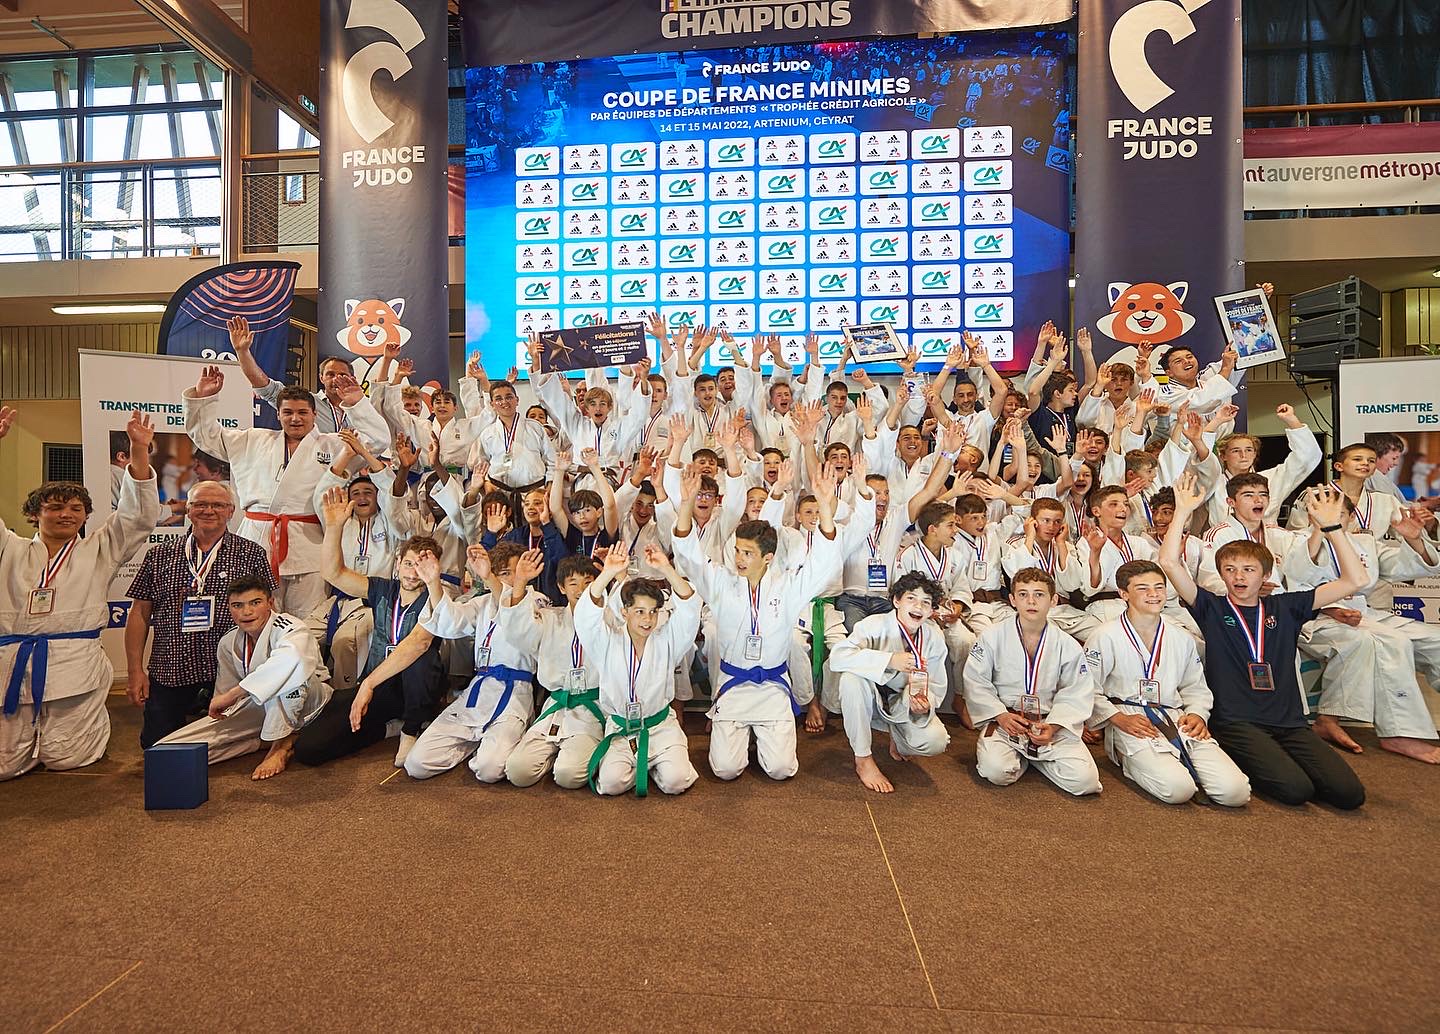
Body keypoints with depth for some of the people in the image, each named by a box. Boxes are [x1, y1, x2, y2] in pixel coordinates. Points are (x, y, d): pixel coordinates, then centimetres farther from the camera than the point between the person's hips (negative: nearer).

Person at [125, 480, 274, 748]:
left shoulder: (251, 555, 1)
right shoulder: (159, 555, 6)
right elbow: (140, 613, 8)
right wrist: (135, 671, 2)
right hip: (169, 672, 2)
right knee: (155, 744, 7)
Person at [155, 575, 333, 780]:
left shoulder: (290, 628, -22)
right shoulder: (229, 643, 1)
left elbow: (291, 659, -48)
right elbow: (224, 691, 13)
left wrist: (233, 694, -41)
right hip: (260, 707, 6)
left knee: (285, 673, -41)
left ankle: (282, 744, -20)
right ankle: (265, 739, -5)